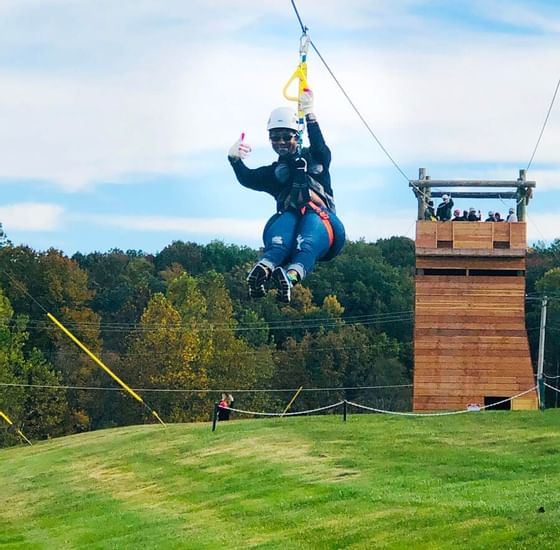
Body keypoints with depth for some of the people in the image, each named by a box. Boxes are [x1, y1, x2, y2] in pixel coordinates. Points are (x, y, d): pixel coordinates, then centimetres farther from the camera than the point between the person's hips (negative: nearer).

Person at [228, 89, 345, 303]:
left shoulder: (313, 158, 21)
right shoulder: (274, 172, 25)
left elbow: (321, 148, -3)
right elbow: (248, 179, 6)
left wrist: (310, 116, -17)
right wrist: (235, 161, -15)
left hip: (324, 223, -1)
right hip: (290, 221, 1)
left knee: (312, 220, -38)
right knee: (286, 219, -36)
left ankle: (292, 275, -67)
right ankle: (265, 267, -66)